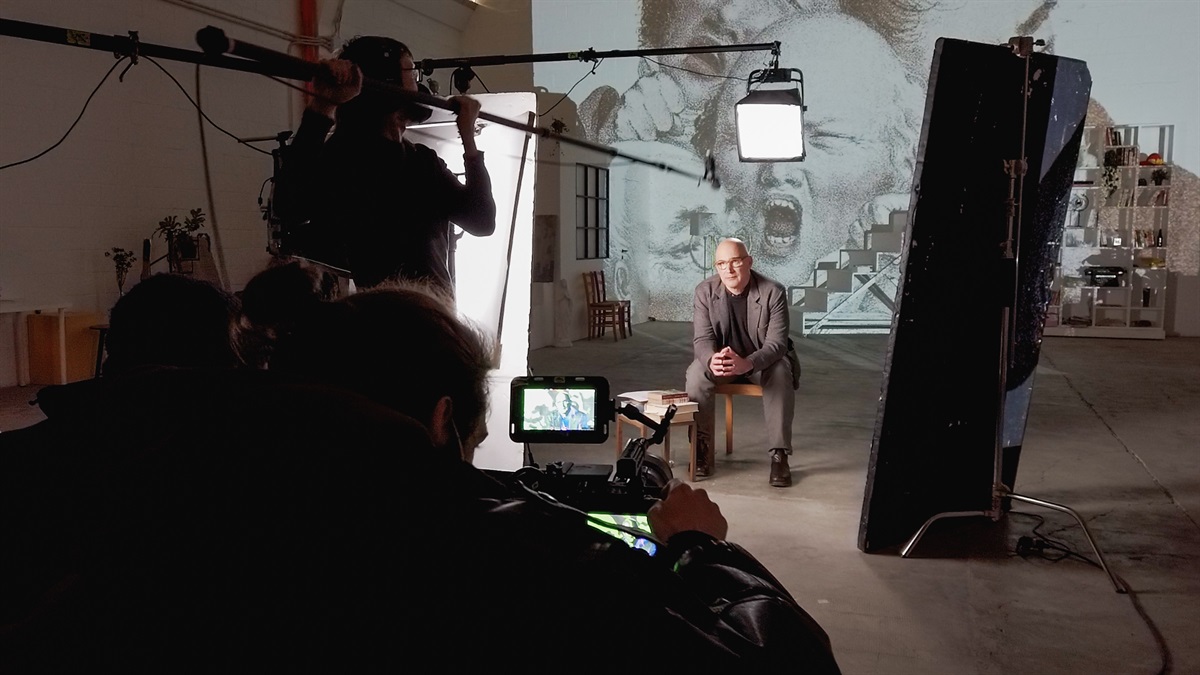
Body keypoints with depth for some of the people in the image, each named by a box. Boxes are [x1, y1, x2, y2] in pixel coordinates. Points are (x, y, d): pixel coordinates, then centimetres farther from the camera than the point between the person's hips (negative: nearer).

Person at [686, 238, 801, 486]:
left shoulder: (773, 292, -19)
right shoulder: (705, 291, -12)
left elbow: (777, 343, -24)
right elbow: (702, 339, -14)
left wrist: (747, 363, -46)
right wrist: (712, 360, -40)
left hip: (763, 361, -2)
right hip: (720, 360, 2)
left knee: (781, 374, -34)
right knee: (696, 374, -28)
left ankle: (779, 454, -26)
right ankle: (703, 449, -15)